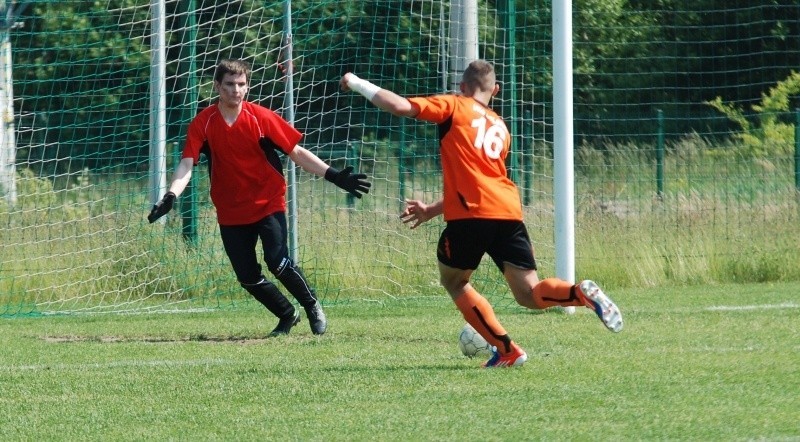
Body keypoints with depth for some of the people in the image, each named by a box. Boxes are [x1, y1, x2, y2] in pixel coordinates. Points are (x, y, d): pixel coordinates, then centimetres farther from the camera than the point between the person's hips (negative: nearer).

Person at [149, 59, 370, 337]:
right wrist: (171, 196, -30)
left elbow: (297, 153, -3)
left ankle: (312, 306, 5)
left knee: (277, 262, -20)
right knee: (247, 277, 3)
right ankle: (287, 316, 27)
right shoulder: (203, 123, -6)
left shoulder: (261, 118, -8)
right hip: (230, 214, 2)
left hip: (268, 204, -2)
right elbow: (187, 164, -13)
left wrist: (334, 176, -10)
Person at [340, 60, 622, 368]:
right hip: (509, 212, 5)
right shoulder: (500, 128, 28)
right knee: (528, 294, 4)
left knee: (453, 281, 18)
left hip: (470, 216, -5)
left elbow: (401, 106, -3)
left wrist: (358, 85, 11)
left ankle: (506, 350, 5)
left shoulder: (454, 106, 10)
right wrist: (431, 210, 38)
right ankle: (582, 294, -26)